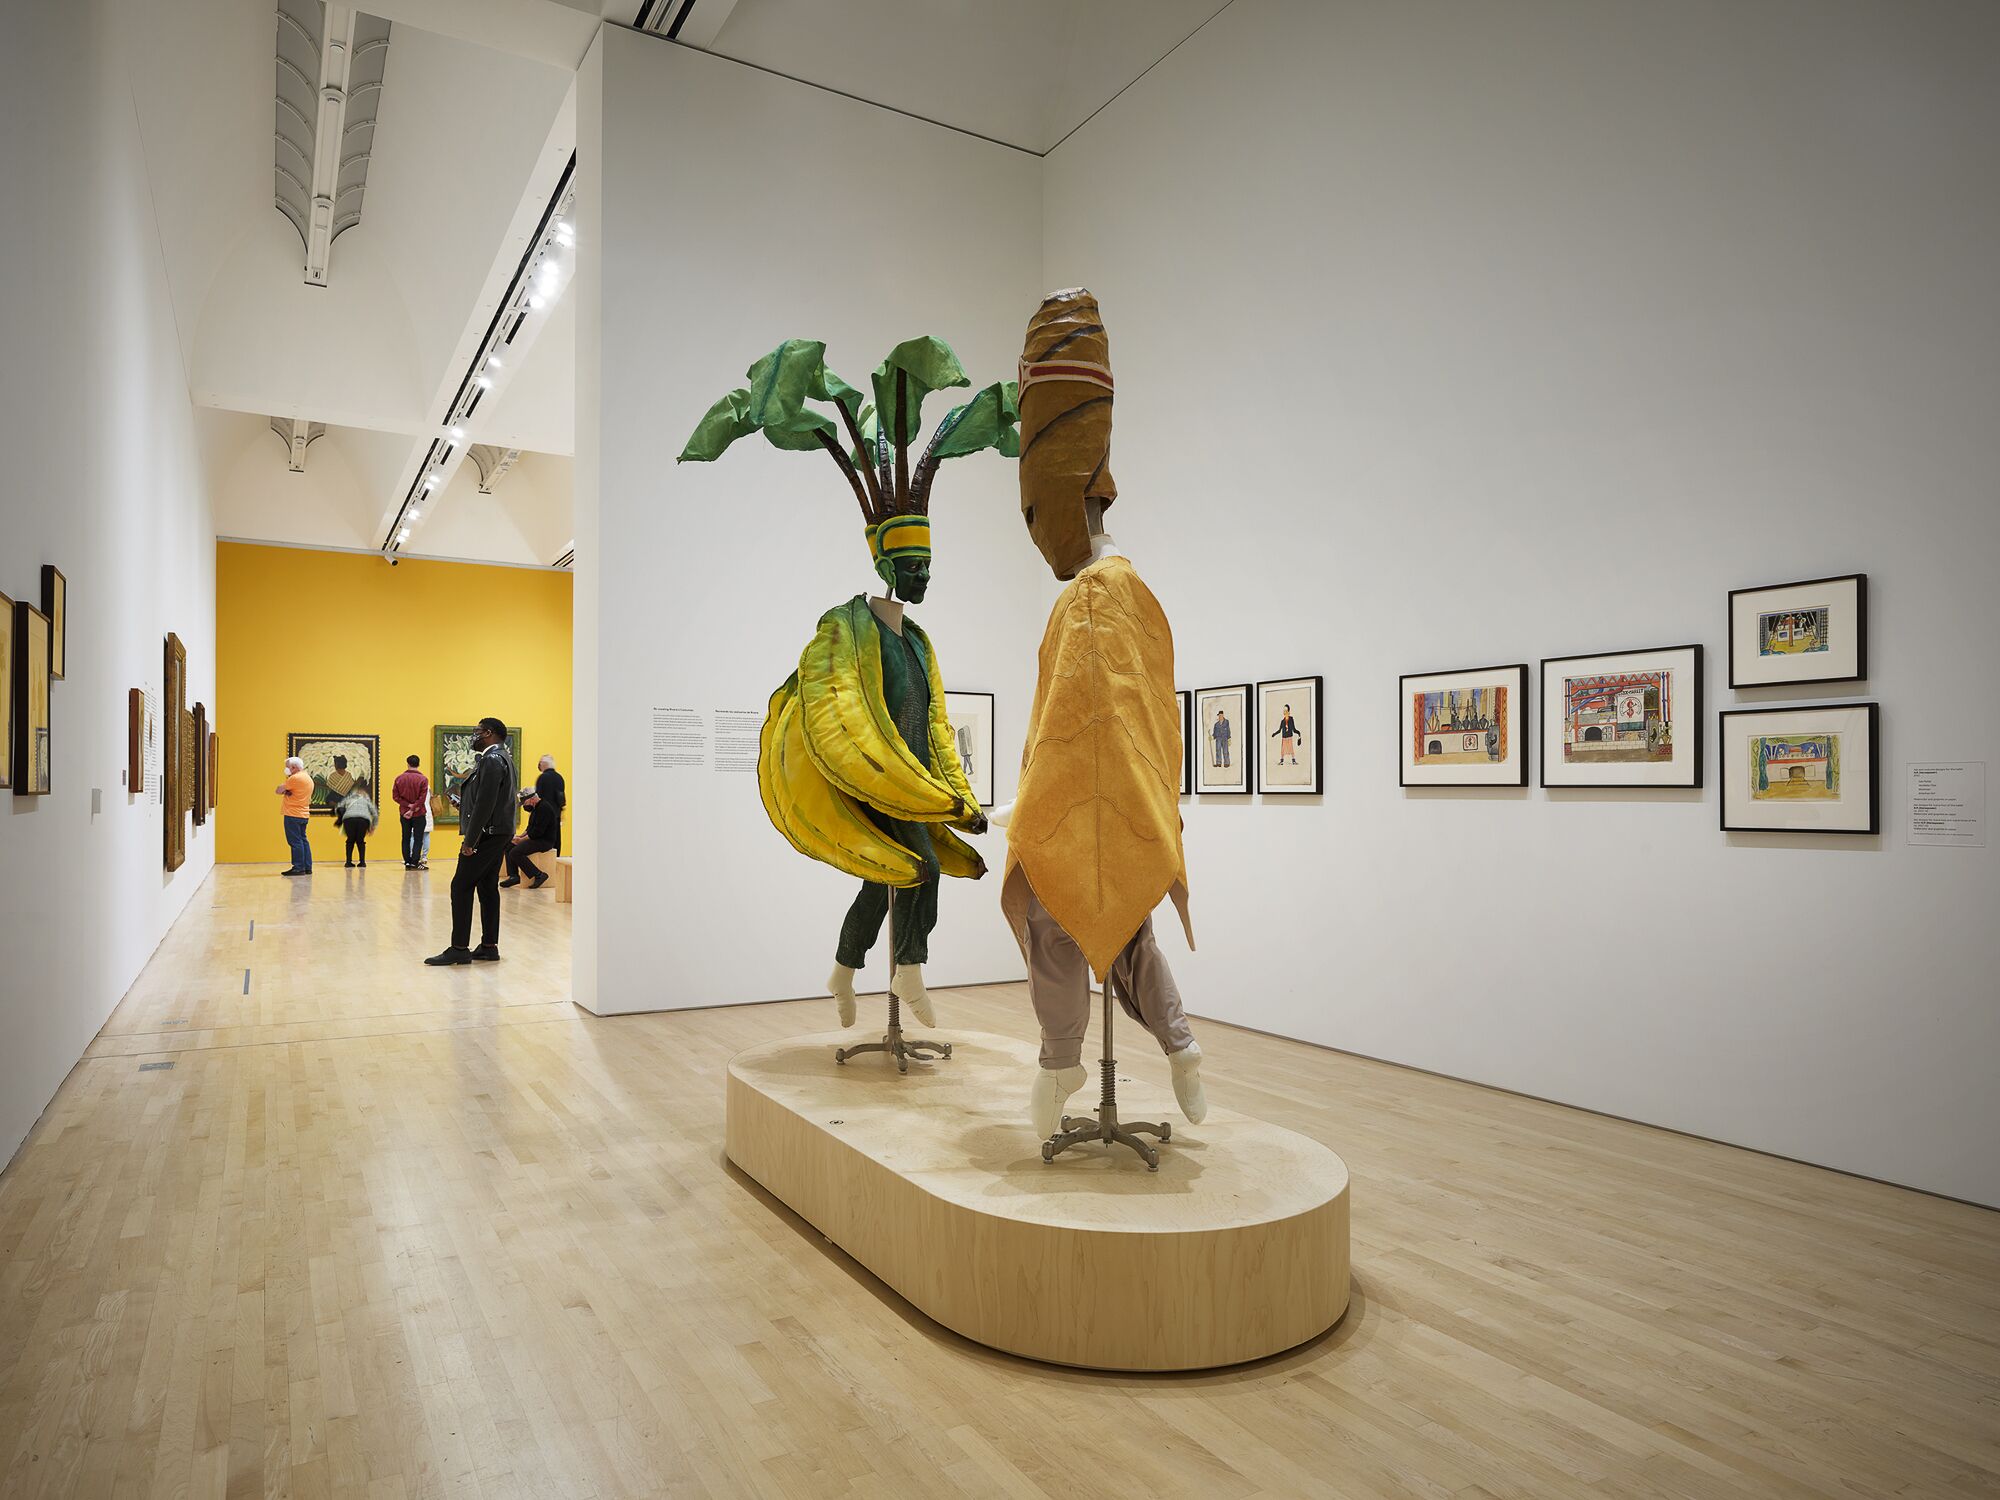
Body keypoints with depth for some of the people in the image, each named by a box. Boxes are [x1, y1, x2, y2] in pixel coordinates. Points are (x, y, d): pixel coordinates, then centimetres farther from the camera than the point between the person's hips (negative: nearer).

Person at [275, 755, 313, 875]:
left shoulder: (295, 778, -13)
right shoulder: (308, 778, 18)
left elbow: (279, 791, -11)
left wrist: (284, 789, 8)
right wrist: (287, 791, -1)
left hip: (293, 815, -9)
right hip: (304, 814, 9)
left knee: (295, 841, -8)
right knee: (303, 840, 10)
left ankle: (298, 868, -9)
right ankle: (307, 867, 10)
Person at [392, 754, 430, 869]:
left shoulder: (399, 778, 1)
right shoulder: (423, 779, -9)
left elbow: (395, 796, -2)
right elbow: (422, 798, -14)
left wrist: (408, 805, -6)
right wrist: (413, 808, -9)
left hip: (404, 813, 3)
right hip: (419, 814, -3)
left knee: (406, 839, 12)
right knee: (418, 839, 1)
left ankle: (407, 862, 13)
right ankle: (414, 862, -4)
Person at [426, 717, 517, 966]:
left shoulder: (492, 760, -15)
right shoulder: (501, 758, 17)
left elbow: (486, 803, -22)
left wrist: (470, 840, -21)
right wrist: (463, 803, 11)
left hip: (487, 833, -10)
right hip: (497, 833, 10)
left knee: (461, 887, -6)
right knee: (488, 887, 11)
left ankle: (459, 949, -5)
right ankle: (489, 946, 14)